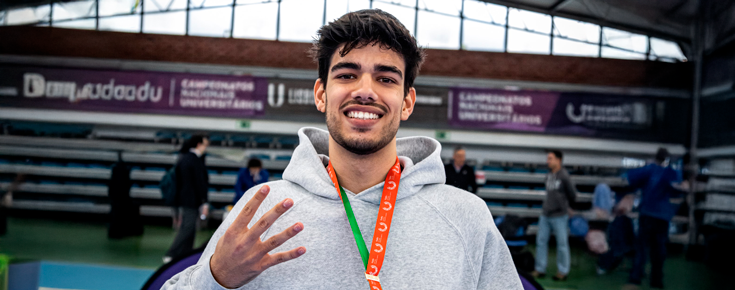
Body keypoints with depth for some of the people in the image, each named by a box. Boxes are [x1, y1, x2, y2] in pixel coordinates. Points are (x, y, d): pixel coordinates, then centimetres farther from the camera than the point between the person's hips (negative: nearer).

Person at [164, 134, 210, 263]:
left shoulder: (182, 158, 12)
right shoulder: (196, 160, -14)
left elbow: (178, 180, 16)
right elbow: (200, 183, -16)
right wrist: (204, 203, -13)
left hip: (181, 199, 9)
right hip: (192, 201, -9)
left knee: (186, 228, 13)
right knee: (187, 229, -6)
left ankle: (185, 255, 17)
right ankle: (171, 255, -9)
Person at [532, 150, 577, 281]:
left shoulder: (564, 176, -13)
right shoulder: (549, 176, 9)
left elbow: (572, 194, -6)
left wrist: (564, 203, 8)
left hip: (559, 216, -7)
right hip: (545, 215, 7)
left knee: (562, 243, 4)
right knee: (541, 241, 8)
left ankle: (563, 271, 15)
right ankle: (540, 269, 18)